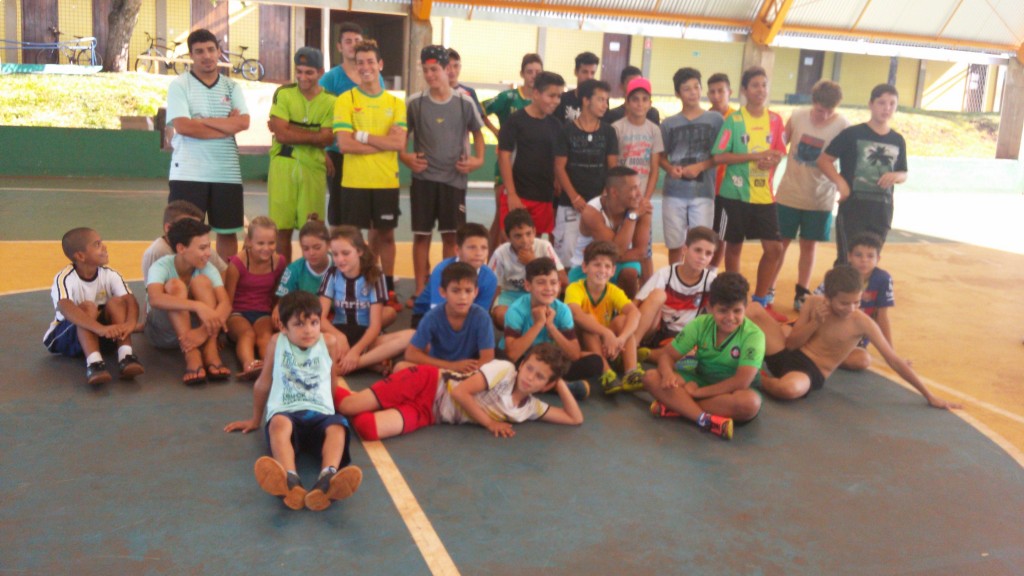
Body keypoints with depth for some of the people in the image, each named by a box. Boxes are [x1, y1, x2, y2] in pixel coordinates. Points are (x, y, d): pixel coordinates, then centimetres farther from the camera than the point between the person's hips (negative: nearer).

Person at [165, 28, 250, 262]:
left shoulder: (232, 87, 10)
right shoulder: (179, 85, 1)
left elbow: (243, 122, -6)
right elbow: (182, 126, -13)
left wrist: (201, 120, -10)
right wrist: (227, 125, -9)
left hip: (227, 173, 3)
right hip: (188, 173, -3)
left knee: (228, 230, 9)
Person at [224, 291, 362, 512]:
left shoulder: (328, 342, 11)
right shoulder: (276, 342, 10)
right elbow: (263, 383, 20)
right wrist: (255, 419, 28)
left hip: (320, 415, 1)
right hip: (285, 412, -1)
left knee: (338, 426, -35)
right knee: (279, 423, -38)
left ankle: (327, 480, -65)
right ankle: (290, 482, -65)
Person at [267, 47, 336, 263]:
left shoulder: (330, 100, 3)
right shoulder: (284, 93, 1)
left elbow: (327, 139, -9)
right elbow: (281, 134, -10)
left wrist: (290, 131, -11)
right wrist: (314, 135, -10)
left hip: (313, 167, 0)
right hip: (283, 165, 0)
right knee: (282, 229, 4)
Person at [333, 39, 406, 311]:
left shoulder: (395, 103, 6)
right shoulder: (346, 100, 0)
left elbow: (399, 143, -7)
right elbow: (344, 144, -11)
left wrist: (363, 136, -12)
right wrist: (383, 143, -10)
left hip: (386, 182, 2)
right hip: (354, 181, -2)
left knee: (385, 235, 10)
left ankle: (388, 290, 21)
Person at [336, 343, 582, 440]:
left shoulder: (531, 408, 3)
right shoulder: (504, 369, -14)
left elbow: (575, 419, 4)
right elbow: (460, 392, -19)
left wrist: (561, 384, -3)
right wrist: (490, 423, -15)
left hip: (427, 414, 4)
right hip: (428, 383, -4)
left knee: (368, 429, -18)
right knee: (348, 406, -18)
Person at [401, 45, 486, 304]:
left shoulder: (464, 103, 2)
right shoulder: (414, 103, 2)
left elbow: (476, 133, 14)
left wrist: (478, 159, 1)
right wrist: (404, 156, -6)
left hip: (454, 178, 0)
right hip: (423, 177, 0)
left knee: (451, 235, 5)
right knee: (421, 235, 3)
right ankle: (420, 290, 12)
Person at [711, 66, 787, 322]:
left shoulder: (775, 119, 5)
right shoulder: (734, 120, -6)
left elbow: (779, 152, 12)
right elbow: (719, 156, -11)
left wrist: (773, 160, -13)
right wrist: (756, 156, -18)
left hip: (765, 195, 4)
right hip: (736, 194, -3)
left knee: (774, 248, 0)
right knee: (734, 246, 7)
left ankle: (760, 301, 16)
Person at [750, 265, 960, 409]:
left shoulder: (862, 323, -11)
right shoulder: (813, 304, -2)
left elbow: (894, 360, -8)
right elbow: (790, 344, 0)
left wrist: (928, 395, -7)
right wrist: (816, 323, -15)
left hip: (811, 373, -2)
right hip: (787, 355, 2)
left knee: (790, 389, -42)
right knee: (754, 308, -17)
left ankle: (757, 379, -10)